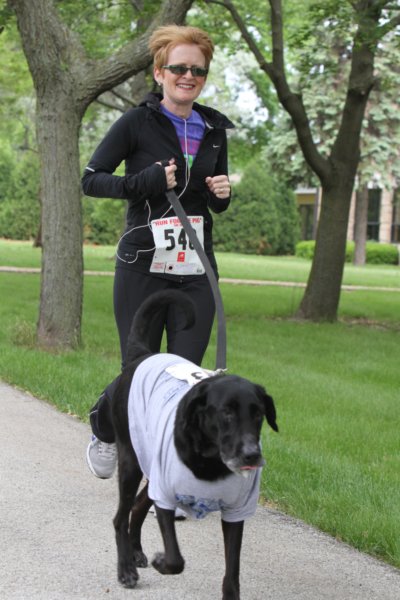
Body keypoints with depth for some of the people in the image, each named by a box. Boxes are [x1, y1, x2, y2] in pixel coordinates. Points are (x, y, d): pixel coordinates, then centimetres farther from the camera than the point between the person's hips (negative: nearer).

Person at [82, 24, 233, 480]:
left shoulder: (214, 130, 10)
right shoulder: (138, 123, -4)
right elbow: (91, 180, -5)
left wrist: (222, 194, -2)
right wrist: (147, 181, -18)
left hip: (195, 274, 4)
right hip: (143, 268, -4)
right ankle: (103, 430, 35)